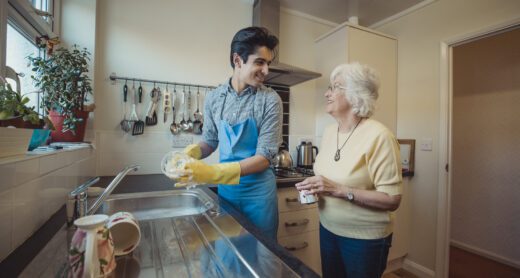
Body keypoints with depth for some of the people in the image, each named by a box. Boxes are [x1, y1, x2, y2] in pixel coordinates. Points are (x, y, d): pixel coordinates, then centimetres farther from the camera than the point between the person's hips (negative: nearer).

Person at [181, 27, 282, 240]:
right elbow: (210, 141, 8)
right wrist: (188, 155, -12)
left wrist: (215, 173, -26)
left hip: (258, 191, -2)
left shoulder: (270, 100, -13)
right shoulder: (214, 98, -3)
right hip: (225, 188, 3)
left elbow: (264, 157, -16)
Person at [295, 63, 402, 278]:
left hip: (365, 238, -5)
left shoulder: (378, 136, -21)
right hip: (328, 229, 6)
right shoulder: (329, 131, 0)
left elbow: (392, 200, -20)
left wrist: (339, 190, -29)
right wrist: (315, 187, -8)